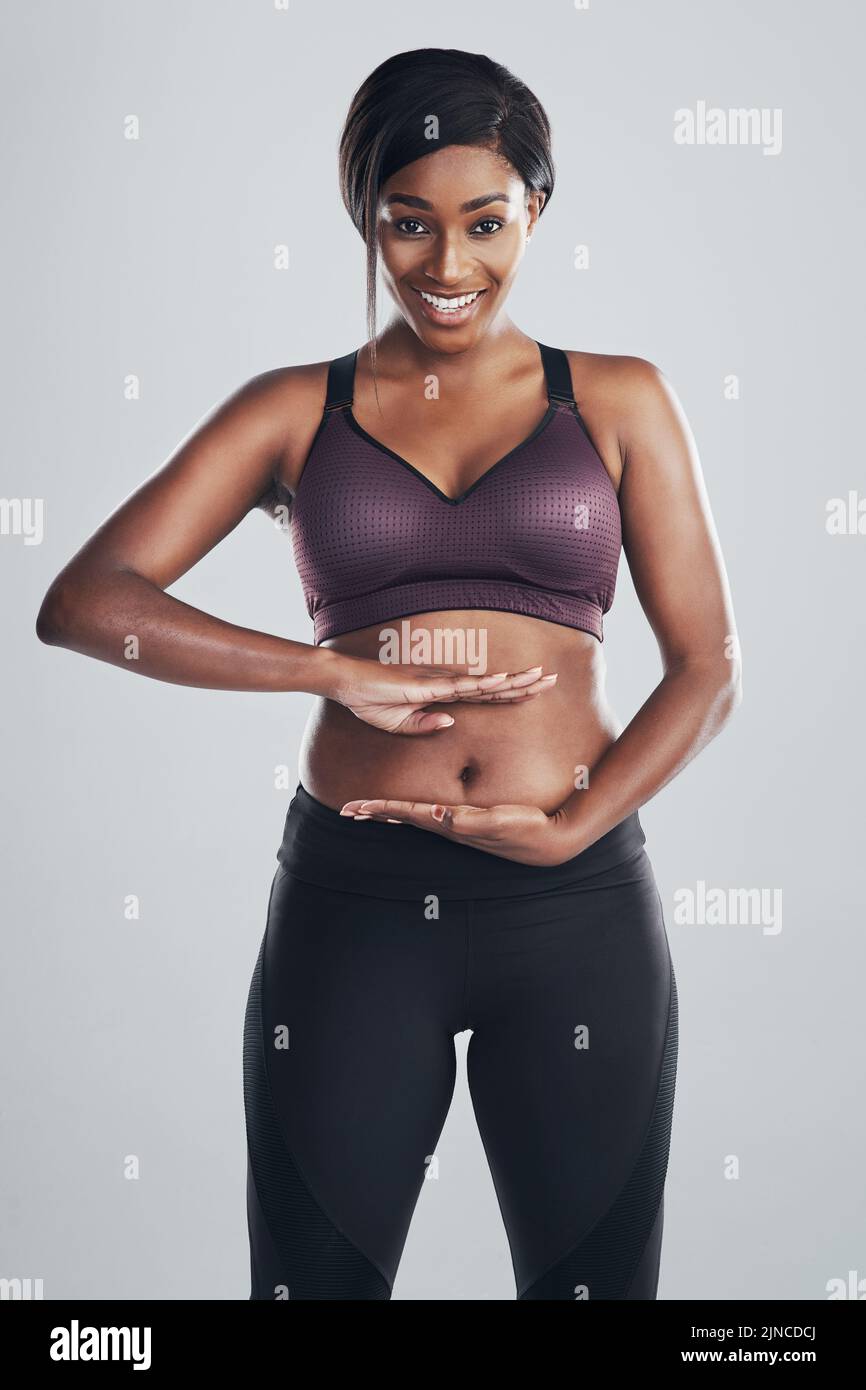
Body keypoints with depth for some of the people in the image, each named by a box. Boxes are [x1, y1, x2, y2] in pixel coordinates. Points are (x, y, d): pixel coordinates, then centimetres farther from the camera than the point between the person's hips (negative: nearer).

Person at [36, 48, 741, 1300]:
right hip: (351, 907, 0)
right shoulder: (294, 411, 6)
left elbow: (708, 666, 4)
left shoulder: (619, 401, 7)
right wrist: (343, 672, -15)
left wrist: (567, 829, -11)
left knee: (591, 1272, 12)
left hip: (578, 910, 1)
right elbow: (84, 603, -5)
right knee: (316, 1273, 12)